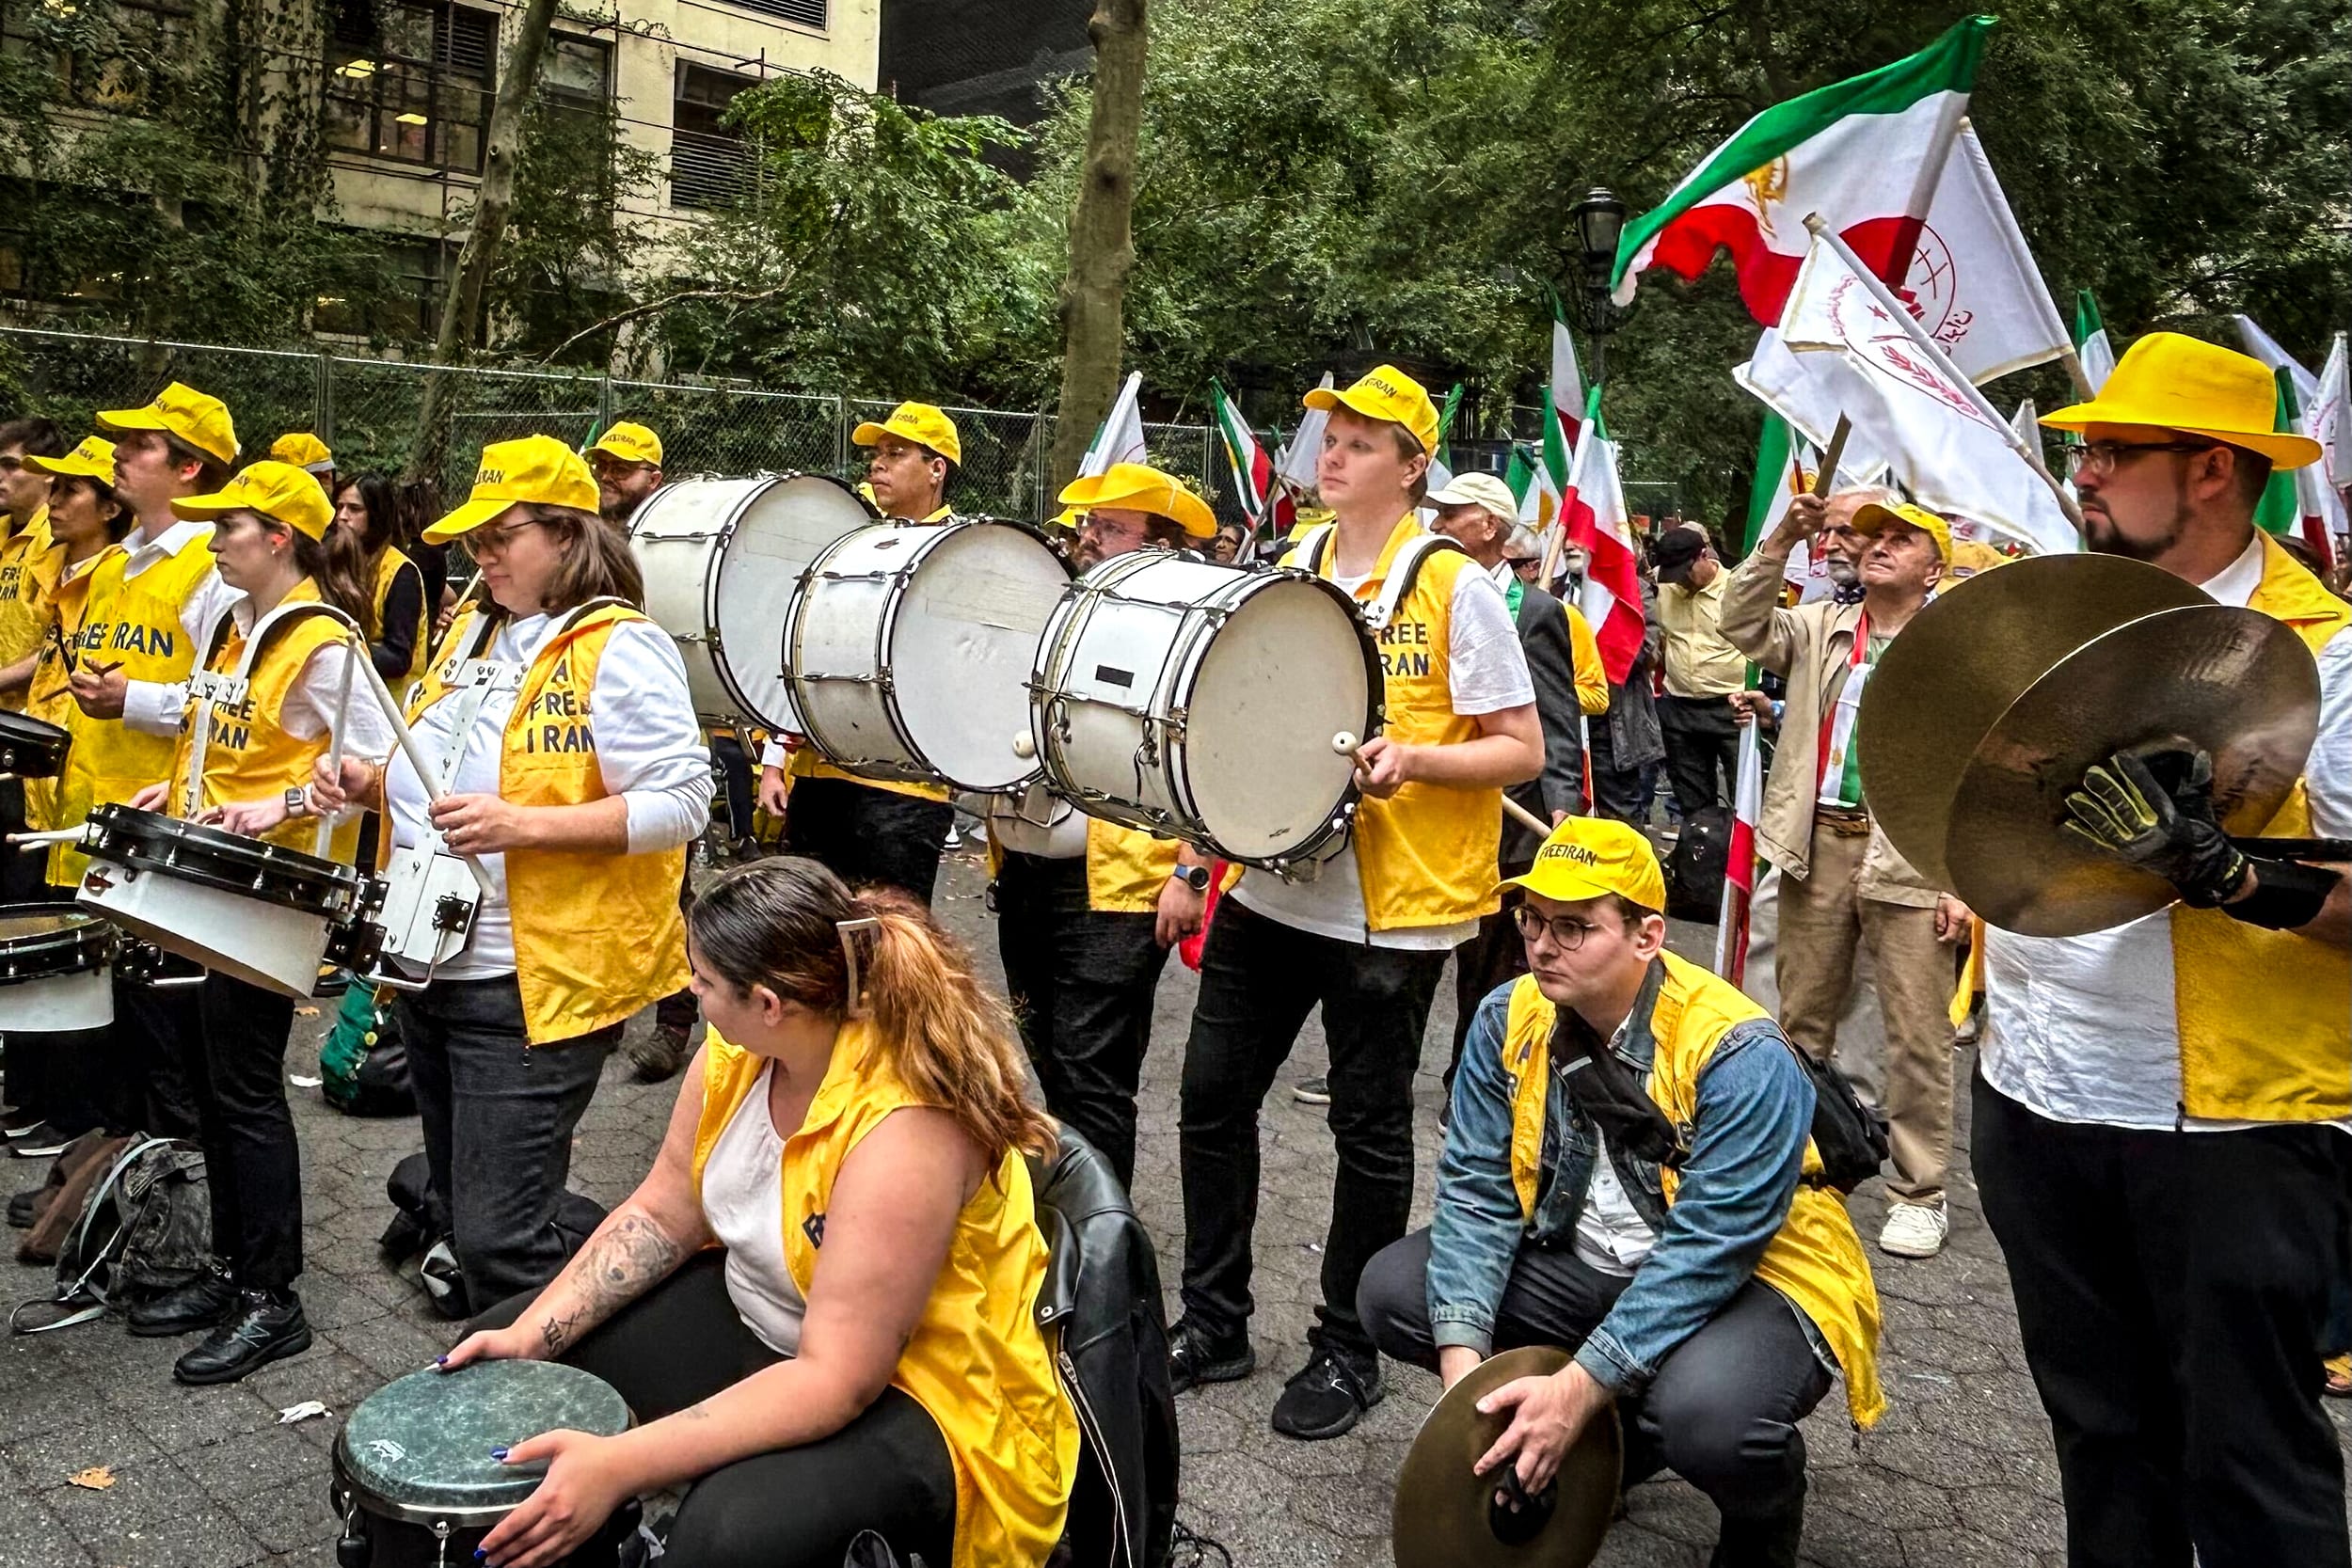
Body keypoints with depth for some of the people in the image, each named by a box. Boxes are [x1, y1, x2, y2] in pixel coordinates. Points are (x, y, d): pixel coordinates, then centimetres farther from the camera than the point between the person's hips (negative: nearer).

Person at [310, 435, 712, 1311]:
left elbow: (681, 803, -21)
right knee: (457, 1214, 19)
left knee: (498, 1242, -6)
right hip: (432, 968, 9)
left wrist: (522, 825, -27)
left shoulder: (620, 650, -14)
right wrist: (374, 786, 3)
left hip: (535, 986, -9)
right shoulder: (471, 631, 12)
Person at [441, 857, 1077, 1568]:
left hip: (912, 1395, -8)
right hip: (756, 1319, 8)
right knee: (498, 1366, 8)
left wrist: (619, 1465, -37)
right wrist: (534, 1333, -7)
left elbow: (835, 1381, -33)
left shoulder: (905, 1129, -34)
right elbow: (661, 1214, 3)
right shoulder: (743, 1047, -10)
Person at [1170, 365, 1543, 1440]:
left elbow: (1522, 750, -8)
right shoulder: (1286, 571, 8)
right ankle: (1213, 1320, 27)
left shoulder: (1454, 586, -9)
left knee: (1370, 1126, 7)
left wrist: (1412, 759, -24)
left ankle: (1348, 1349, 25)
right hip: (1270, 879, 6)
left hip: (1391, 904, -6)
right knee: (1213, 1095, 9)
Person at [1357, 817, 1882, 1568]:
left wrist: (1578, 1388, -32)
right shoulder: (1510, 1019, -9)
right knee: (1395, 1289, -9)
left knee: (1704, 1415, -37)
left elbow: (1706, 1253, -29)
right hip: (1588, 1266, 6)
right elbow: (1477, 1192, -11)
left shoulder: (1740, 1055, -26)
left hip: (1748, 1280, -6)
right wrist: (1463, 1357, -24)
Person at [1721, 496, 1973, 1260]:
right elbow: (1741, 623, 0)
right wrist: (1782, 540, -8)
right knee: (1801, 1017, 14)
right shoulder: (1820, 629, 12)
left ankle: (1919, 1194, 12)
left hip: (1910, 859, -4)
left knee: (1917, 1033, 0)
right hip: (1818, 844, 4)